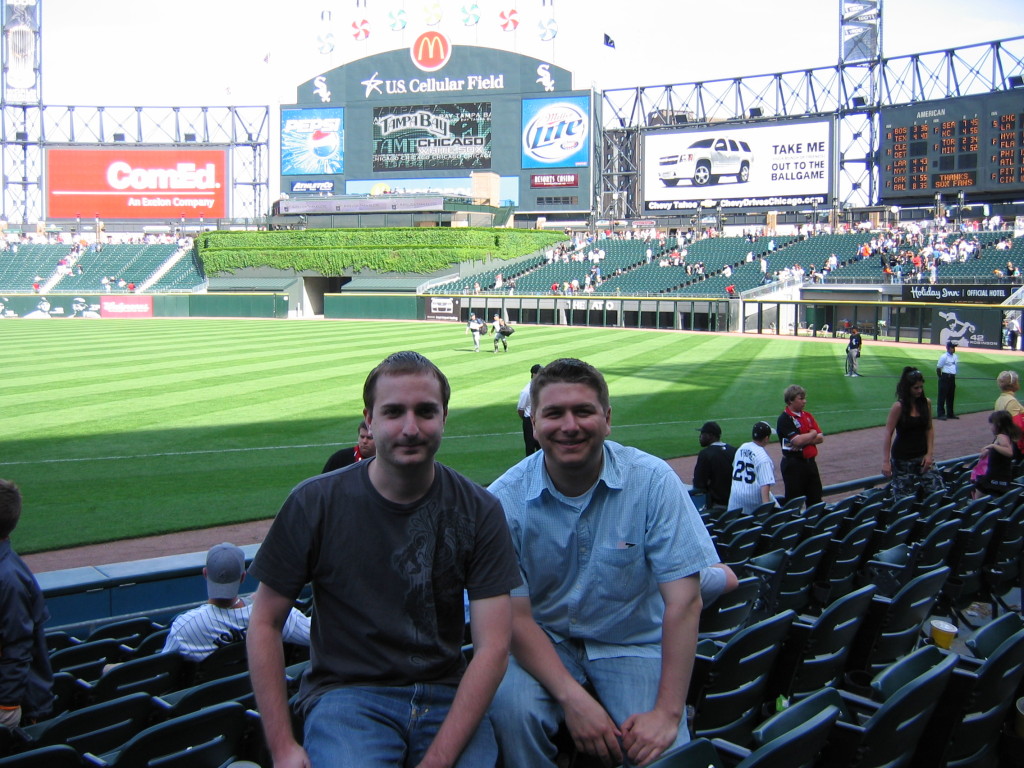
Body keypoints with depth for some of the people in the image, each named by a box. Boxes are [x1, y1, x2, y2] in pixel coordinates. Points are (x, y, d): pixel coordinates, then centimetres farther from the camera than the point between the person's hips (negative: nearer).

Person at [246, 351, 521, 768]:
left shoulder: (479, 511, -3)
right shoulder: (314, 503, -5)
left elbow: (493, 646, -6)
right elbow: (265, 623, 2)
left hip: (446, 695, 2)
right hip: (347, 690, -2)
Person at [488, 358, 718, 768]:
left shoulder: (653, 480, -14)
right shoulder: (506, 499, -13)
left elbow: (684, 601, -15)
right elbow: (516, 616, -12)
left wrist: (668, 713, -21)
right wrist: (572, 698, -25)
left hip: (633, 643, 0)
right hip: (544, 641, 1)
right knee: (511, 710, -29)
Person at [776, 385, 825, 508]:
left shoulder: (807, 416, 12)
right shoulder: (784, 419, -11)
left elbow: (821, 438, 6)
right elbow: (797, 440, -22)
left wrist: (804, 439, -13)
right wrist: (812, 434, -3)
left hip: (810, 461, 7)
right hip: (793, 464, -7)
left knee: (816, 499, 11)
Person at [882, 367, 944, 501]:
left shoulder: (926, 403, 1)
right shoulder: (899, 406, -12)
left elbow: (930, 428, 7)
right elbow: (889, 433, -12)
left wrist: (929, 453, -1)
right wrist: (886, 461, -15)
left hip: (923, 456, 4)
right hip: (902, 458, -4)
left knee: (938, 490, -5)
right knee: (903, 496, -3)